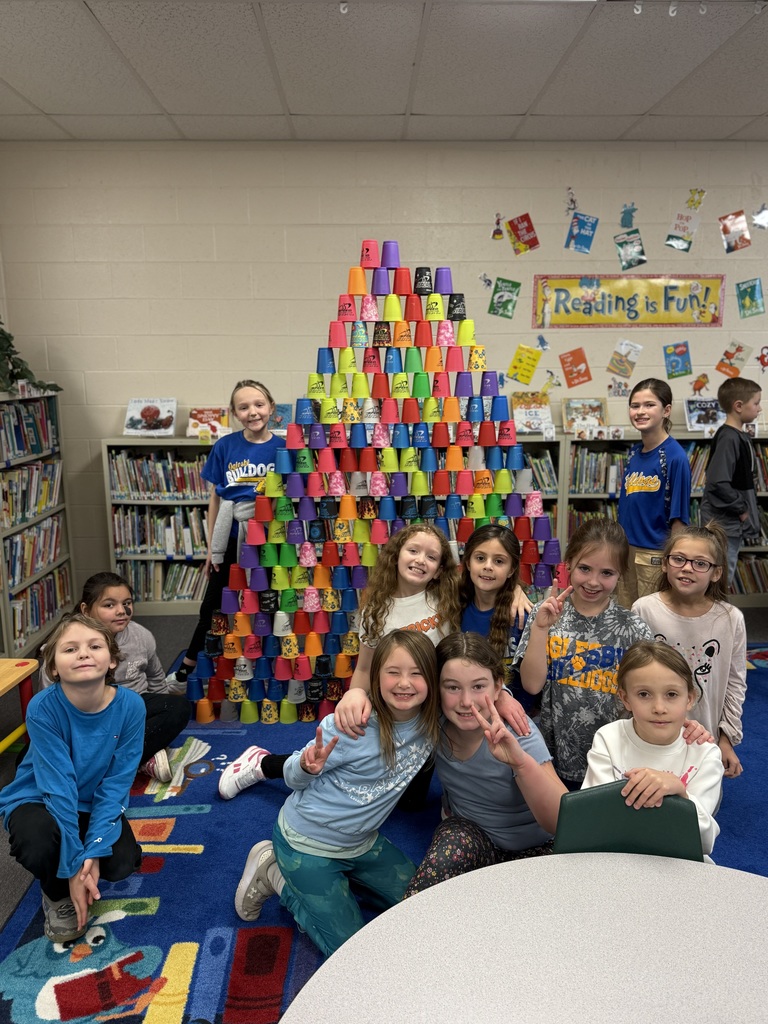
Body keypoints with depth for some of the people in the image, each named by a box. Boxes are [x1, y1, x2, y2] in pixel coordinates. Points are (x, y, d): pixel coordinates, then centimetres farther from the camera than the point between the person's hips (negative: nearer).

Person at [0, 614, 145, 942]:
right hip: (38, 798, -2)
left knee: (122, 863, -21)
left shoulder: (130, 705, -23)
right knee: (37, 840, -34)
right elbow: (59, 787, -30)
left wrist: (94, 851, -26)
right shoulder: (43, 708, -29)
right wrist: (74, 864, -28)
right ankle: (57, 894, 1)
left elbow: (116, 783, -18)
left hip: (94, 802, 2)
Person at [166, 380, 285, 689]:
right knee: (212, 605, 15)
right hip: (230, 540, 1)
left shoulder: (282, 448, -8)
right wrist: (211, 545, 1)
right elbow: (215, 497, 1)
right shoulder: (225, 446, -5)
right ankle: (189, 664, 34)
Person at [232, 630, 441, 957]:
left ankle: (336, 876, 24)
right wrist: (308, 767, -41)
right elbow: (293, 778, -16)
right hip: (306, 842, -6)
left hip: (361, 842, 6)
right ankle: (274, 874, 15)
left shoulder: (430, 721, -16)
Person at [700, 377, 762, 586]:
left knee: (726, 578, 18)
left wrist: (746, 510, 11)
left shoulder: (740, 436, 9)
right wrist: (740, 509, -17)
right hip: (724, 523, -9)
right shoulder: (728, 439, -20)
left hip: (735, 522, 9)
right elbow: (718, 483, -28)